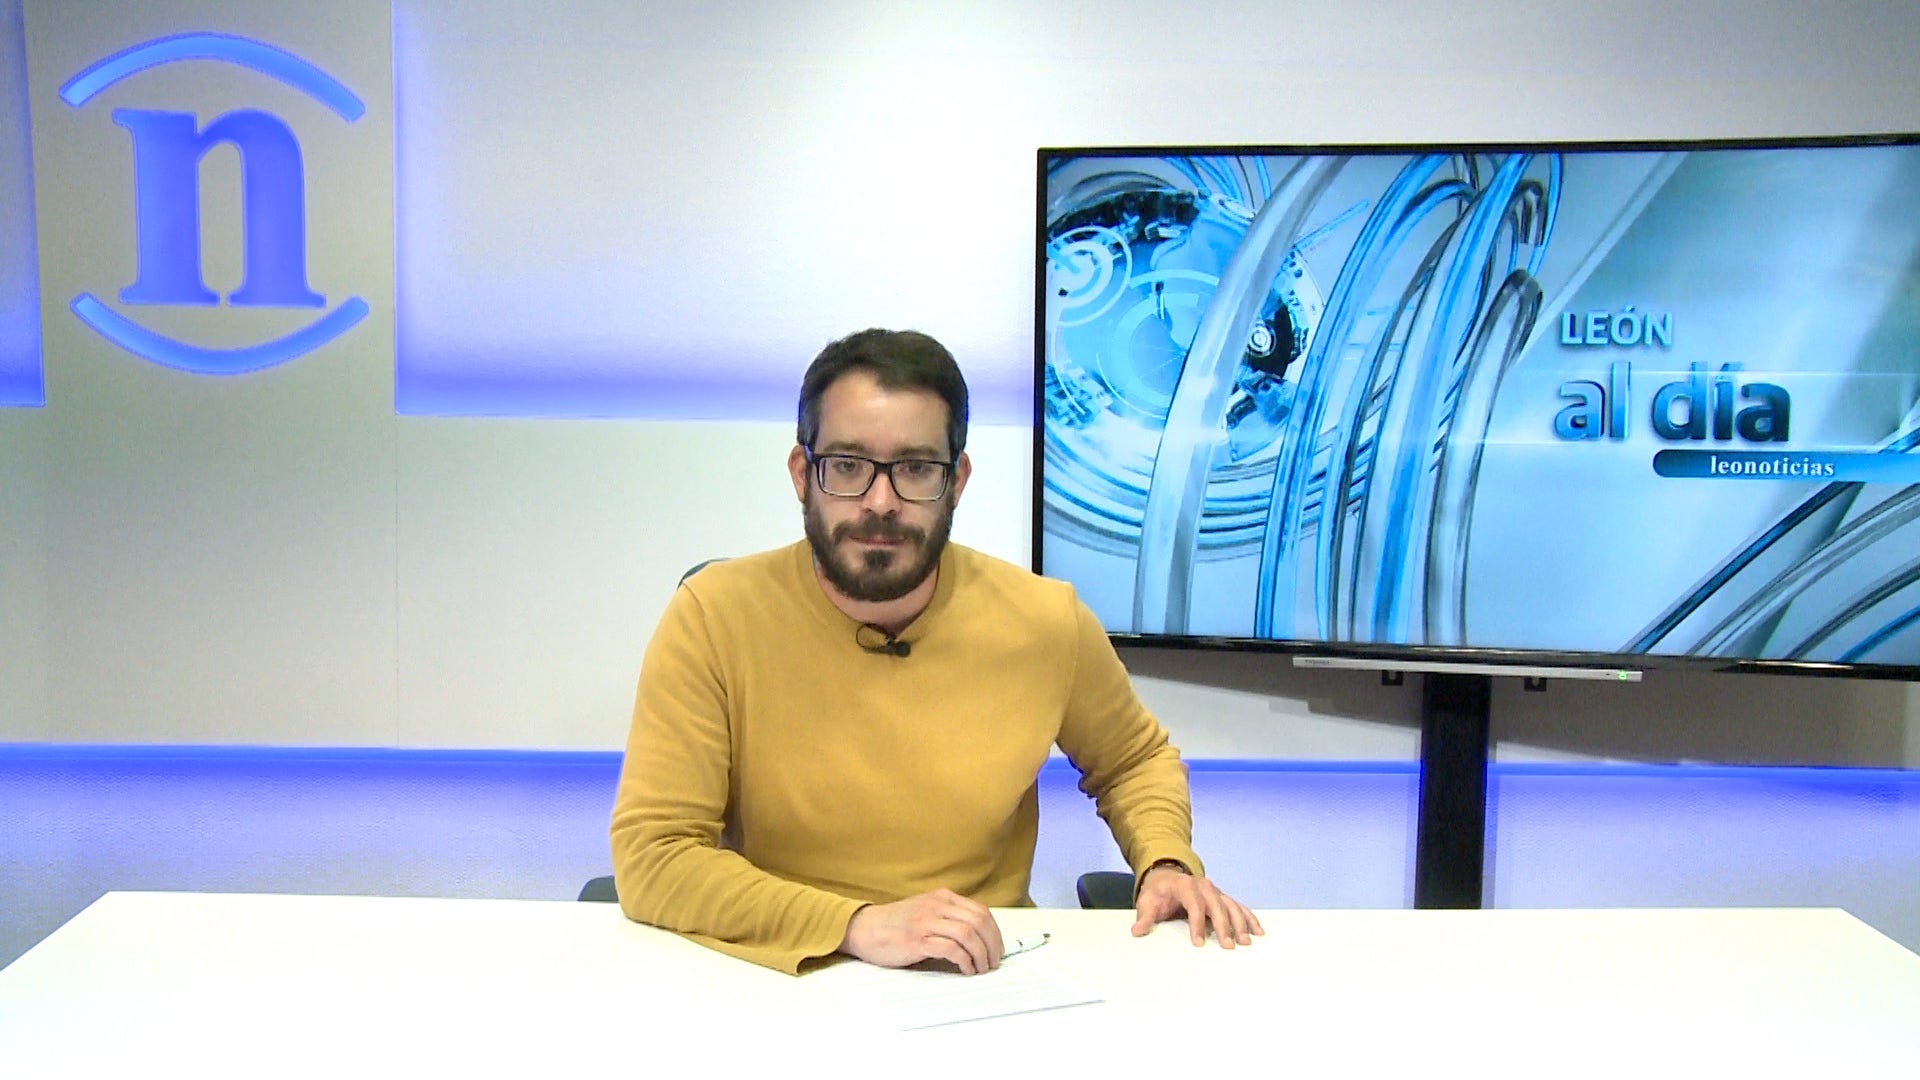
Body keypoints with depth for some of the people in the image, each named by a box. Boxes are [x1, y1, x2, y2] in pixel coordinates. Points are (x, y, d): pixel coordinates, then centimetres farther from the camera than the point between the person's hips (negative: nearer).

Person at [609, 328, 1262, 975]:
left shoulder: (1048, 622, -3)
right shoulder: (713, 619, -11)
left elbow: (1137, 760, 17)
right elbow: (651, 857, -16)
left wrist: (1165, 862, -3)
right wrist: (860, 926, -26)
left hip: (989, 988, 2)